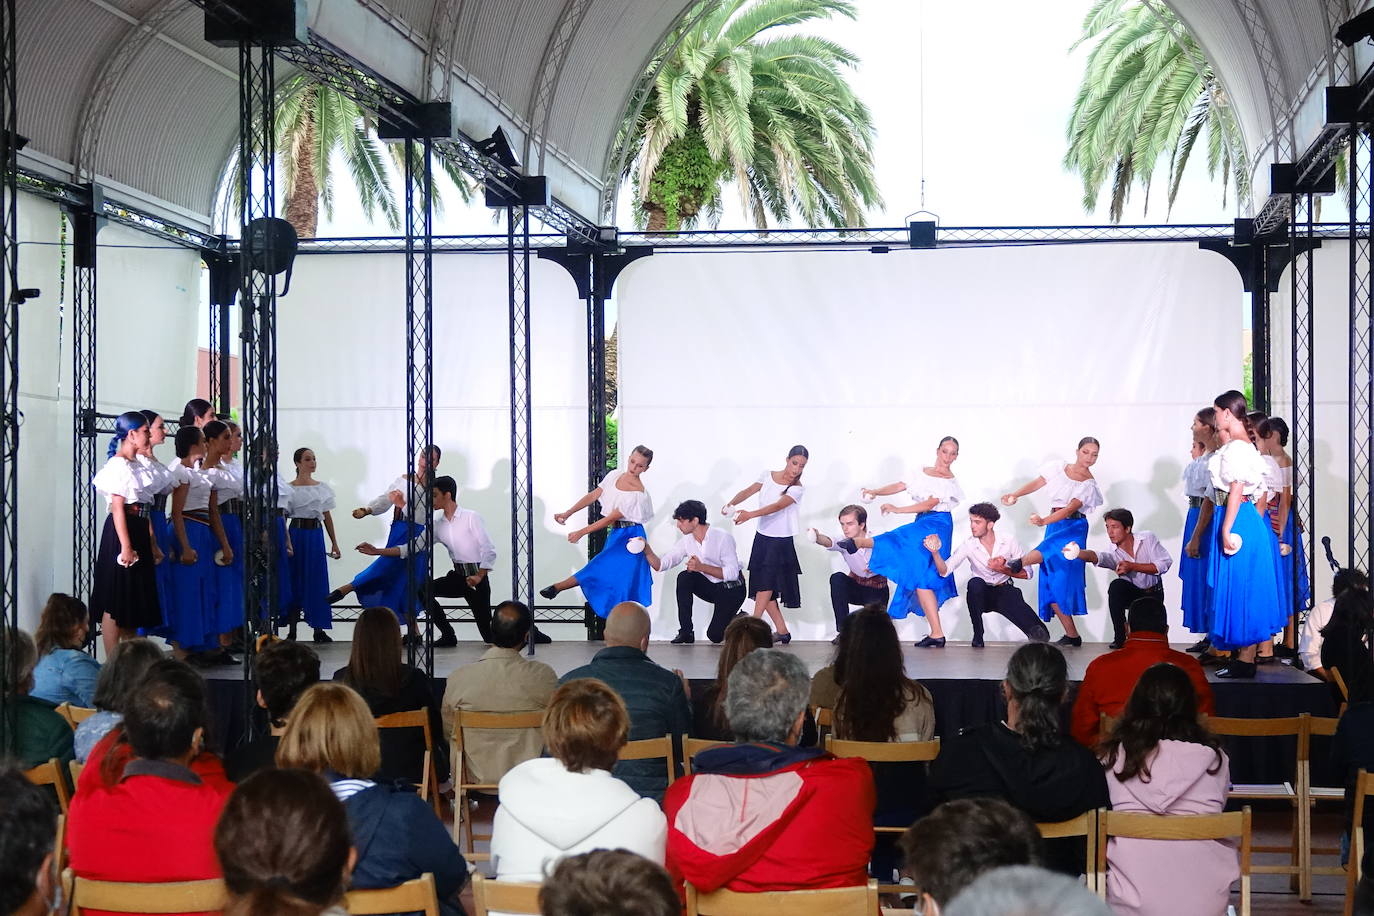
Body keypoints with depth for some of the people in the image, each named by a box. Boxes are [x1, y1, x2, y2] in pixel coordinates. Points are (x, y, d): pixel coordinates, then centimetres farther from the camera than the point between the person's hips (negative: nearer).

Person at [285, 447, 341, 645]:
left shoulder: (322, 488, 10)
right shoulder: (290, 489, -3)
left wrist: (334, 542, 12)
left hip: (317, 535, 4)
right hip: (298, 534, -3)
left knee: (318, 580, 3)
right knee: (295, 580, 0)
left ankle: (318, 629, 8)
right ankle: (292, 630, 7)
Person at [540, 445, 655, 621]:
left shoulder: (638, 494, -20)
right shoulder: (616, 475, 1)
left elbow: (610, 518, -20)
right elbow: (593, 496, 4)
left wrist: (582, 532, -19)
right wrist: (567, 514, -4)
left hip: (629, 538, -7)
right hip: (615, 535, 7)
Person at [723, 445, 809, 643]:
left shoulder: (797, 489, -10)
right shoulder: (768, 476, 5)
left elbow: (777, 506, -25)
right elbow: (747, 492, -5)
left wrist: (750, 514, -40)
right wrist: (731, 504, -27)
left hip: (781, 541, -5)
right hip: (762, 537, 5)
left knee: (766, 583, -16)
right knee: (763, 588, 4)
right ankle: (782, 631, 11)